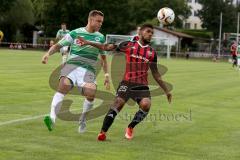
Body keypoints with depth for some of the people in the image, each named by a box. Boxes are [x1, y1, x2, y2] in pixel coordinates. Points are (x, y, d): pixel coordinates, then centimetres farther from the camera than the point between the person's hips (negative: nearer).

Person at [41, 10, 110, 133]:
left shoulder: (100, 38, 15)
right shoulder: (75, 33, 7)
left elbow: (103, 58, 25)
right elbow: (58, 45, 10)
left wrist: (106, 74, 15)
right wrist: (48, 53, -9)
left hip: (88, 70, 2)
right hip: (72, 65, -1)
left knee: (91, 93, -23)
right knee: (64, 86, -30)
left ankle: (82, 120, 4)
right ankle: (52, 118, -37)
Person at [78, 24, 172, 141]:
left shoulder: (152, 53, 13)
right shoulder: (129, 45, 7)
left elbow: (155, 74, 19)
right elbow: (108, 47, 7)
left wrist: (166, 90, 18)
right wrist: (89, 43, 2)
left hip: (142, 85, 2)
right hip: (127, 83, -2)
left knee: (146, 105, -23)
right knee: (118, 103, -18)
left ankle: (130, 127, 1)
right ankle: (103, 132, -10)